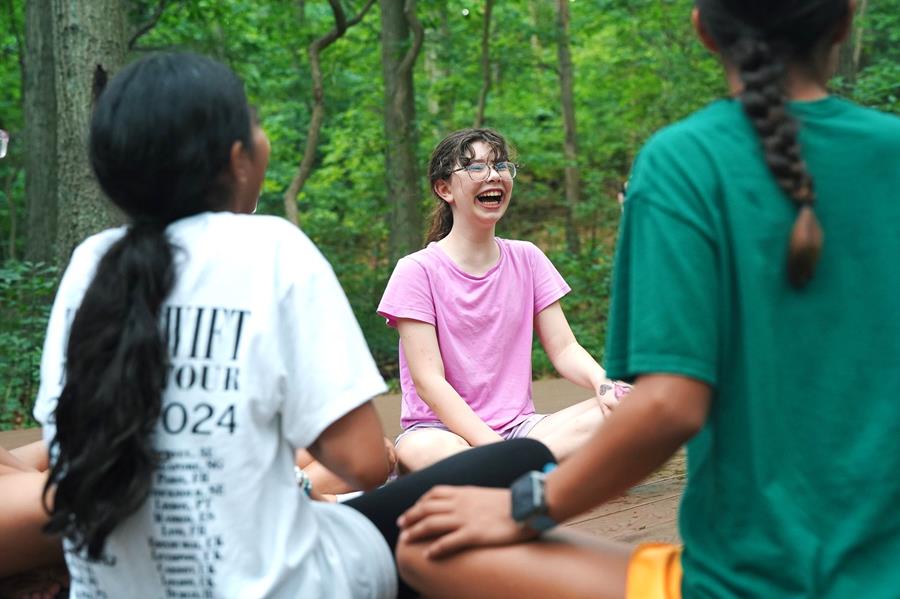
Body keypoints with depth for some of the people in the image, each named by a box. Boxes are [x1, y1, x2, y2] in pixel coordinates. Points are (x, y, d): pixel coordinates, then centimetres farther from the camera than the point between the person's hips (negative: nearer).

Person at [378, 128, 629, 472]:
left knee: (621, 406, -23)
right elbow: (428, 381, -13)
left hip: (517, 425, 5)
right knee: (422, 450, -41)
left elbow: (564, 348, 5)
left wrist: (602, 382, -19)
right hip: (441, 427, -5)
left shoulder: (527, 259, 9)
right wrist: (492, 446, -25)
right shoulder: (417, 271, -5)